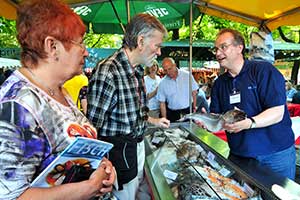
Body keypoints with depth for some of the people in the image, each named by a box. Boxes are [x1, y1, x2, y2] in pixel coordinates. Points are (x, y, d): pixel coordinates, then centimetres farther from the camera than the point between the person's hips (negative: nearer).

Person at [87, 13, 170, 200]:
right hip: (120, 151, -8)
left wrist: (154, 121, 20)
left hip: (138, 144, 8)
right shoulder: (107, 73, -27)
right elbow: (92, 127, -24)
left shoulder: (137, 70, 3)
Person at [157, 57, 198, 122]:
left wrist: (194, 108, 1)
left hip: (188, 111, 0)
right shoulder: (162, 83, -3)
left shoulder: (187, 75, -4)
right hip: (173, 114, 0)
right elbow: (162, 103, 0)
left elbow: (194, 92, 4)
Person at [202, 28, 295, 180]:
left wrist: (249, 123, -34)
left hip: (275, 155, -4)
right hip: (238, 155, 4)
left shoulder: (264, 70, -11)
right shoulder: (219, 83, 7)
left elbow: (277, 113, -18)